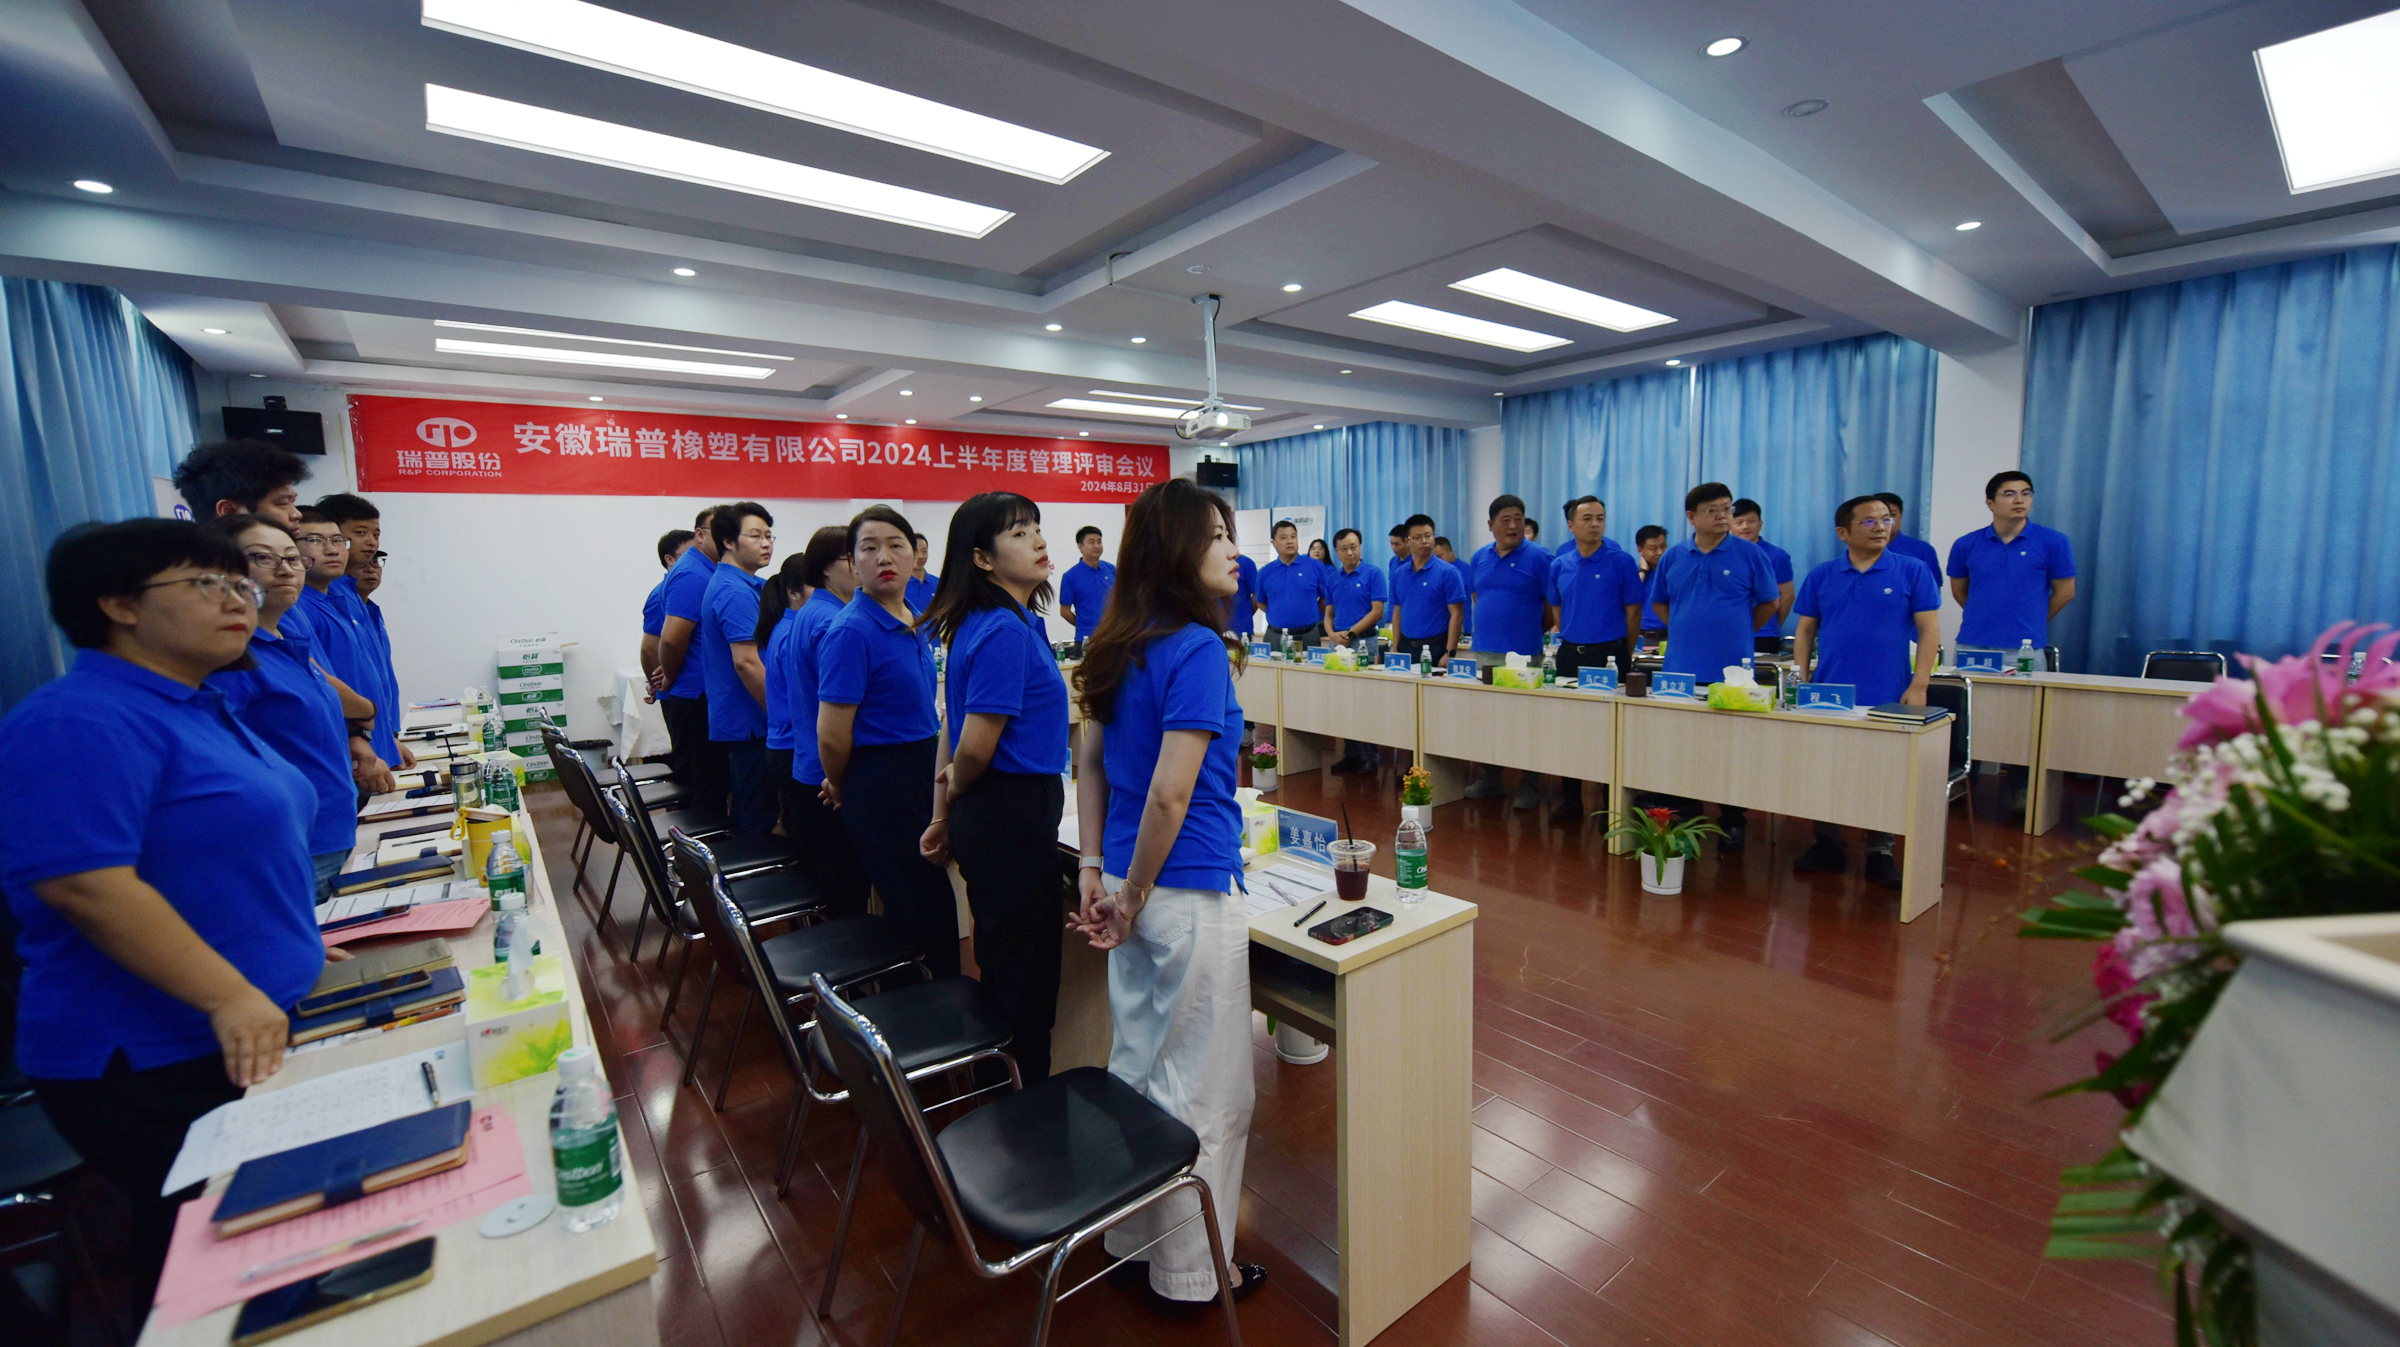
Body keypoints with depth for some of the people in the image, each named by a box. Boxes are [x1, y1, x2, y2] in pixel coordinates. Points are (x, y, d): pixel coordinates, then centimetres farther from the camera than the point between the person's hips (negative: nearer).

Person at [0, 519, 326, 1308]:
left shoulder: (195, 708, 10)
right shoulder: (81, 722, -19)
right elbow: (85, 885, -26)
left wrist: (296, 943, 21)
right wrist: (228, 995, -27)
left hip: (257, 1031, 9)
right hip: (153, 1063, -9)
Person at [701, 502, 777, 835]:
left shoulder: (722, 584, 14)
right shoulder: (736, 592, -18)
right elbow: (746, 662, -24)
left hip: (731, 718, 10)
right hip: (749, 721, -10)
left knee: (743, 812, 19)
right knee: (756, 820, -3)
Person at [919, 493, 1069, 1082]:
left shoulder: (999, 623, 10)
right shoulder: (1006, 631, -20)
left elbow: (959, 733, 14)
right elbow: (975, 747, -22)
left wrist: (945, 815, 17)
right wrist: (954, 802, -1)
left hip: (985, 815, 10)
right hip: (1014, 817, -10)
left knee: (1002, 966, 22)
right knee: (1026, 975, 5)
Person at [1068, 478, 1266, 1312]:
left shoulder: (1119, 645, 6)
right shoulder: (1197, 650, -19)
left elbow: (1090, 763, 9)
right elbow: (1171, 792, -24)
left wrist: (1094, 870, 9)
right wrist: (1132, 900, -13)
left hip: (1134, 882, 8)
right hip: (1189, 896, -8)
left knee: (1136, 1067, 22)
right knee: (1205, 1092, 11)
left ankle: (1131, 1241, 42)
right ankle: (1188, 1274, 30)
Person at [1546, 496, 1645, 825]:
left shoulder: (1622, 561, -5)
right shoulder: (1559, 565, 7)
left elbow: (1633, 612, -2)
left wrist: (1621, 656, 2)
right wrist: (1569, 642, 14)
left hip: (1609, 654, -4)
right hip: (1570, 655, 4)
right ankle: (1570, 801, 19)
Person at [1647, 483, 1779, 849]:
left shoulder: (1749, 553, -1)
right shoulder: (1673, 557, 6)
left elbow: (1768, 603, 6)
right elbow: (1659, 602, 18)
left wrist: (1736, 629, 8)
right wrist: (1688, 629, 9)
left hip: (1731, 669, -2)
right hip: (1681, 668, 2)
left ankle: (1733, 822, 16)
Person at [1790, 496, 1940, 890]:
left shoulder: (1913, 572, 1)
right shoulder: (1821, 576, 6)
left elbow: (1929, 630, -1)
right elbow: (1805, 631, 9)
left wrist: (1919, 685, -9)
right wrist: (1800, 681, 0)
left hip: (1888, 698, -2)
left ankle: (1880, 853, 18)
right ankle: (1827, 845, 22)